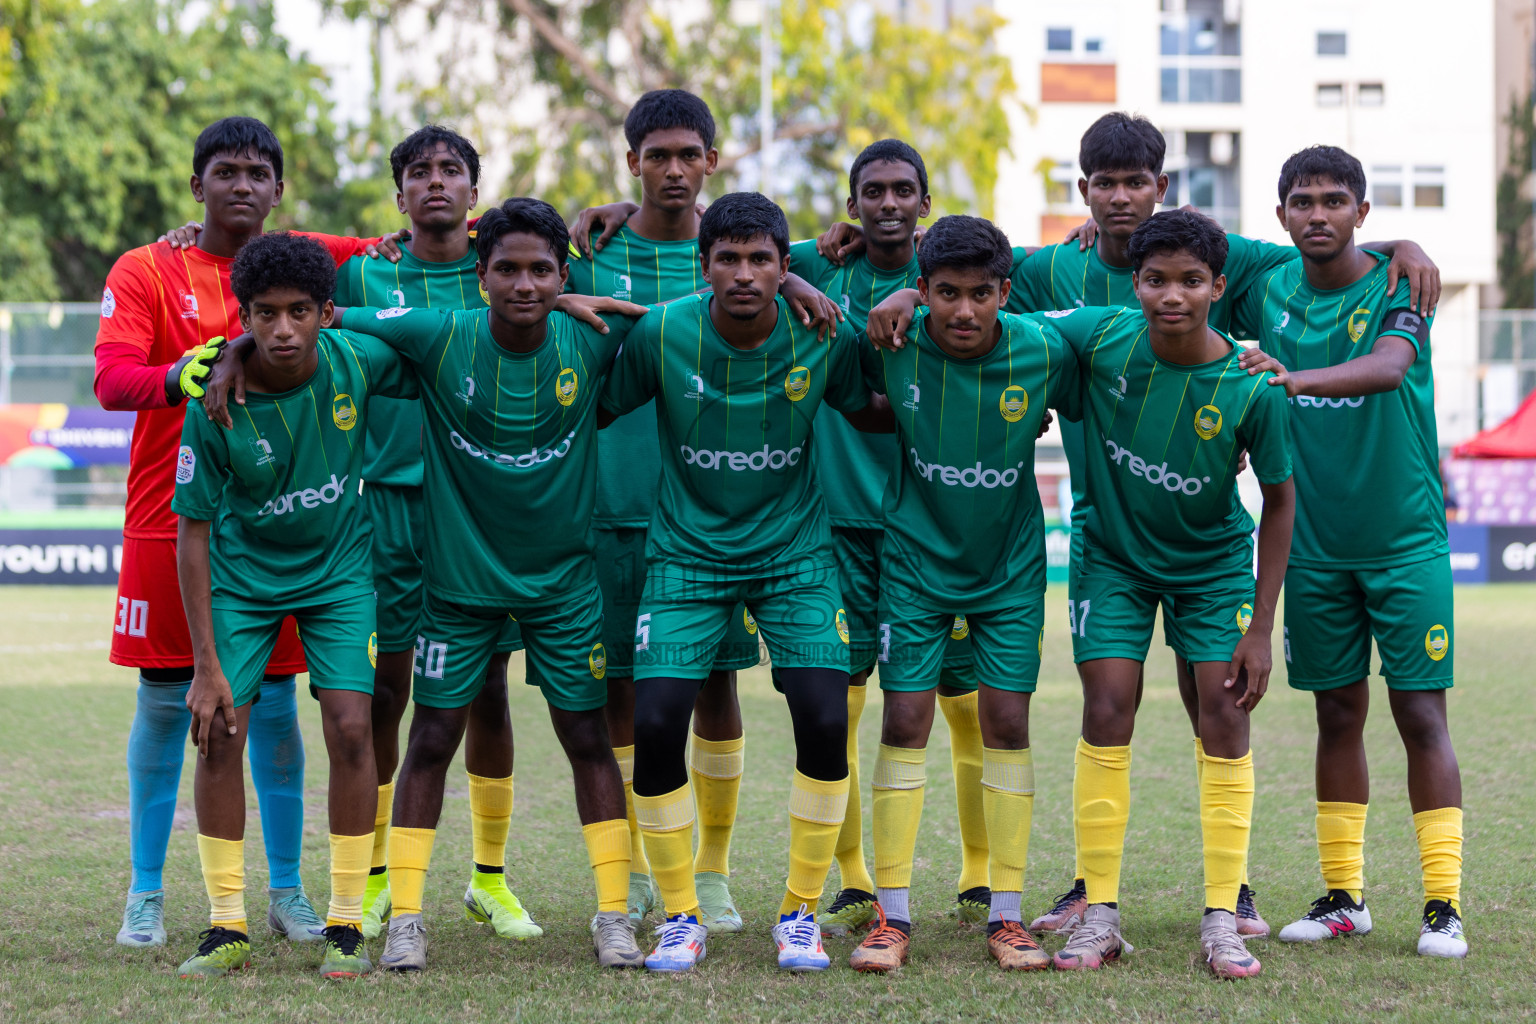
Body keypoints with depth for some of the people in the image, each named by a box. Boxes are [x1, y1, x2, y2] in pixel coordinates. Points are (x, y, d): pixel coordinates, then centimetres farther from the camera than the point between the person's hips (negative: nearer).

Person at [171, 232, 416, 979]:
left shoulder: (355, 360, -20)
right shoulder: (216, 405, -24)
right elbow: (193, 532, -17)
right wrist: (206, 664, -18)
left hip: (338, 568, 1)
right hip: (242, 573, -1)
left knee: (350, 727, -11)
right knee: (219, 732, -10)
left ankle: (346, 925, 1)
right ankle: (227, 927, 4)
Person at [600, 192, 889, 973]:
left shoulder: (822, 336, -10)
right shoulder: (661, 334, -13)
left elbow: (867, 412, 8)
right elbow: (597, 410, 0)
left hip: (794, 550, 1)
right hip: (686, 550, -1)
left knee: (825, 720, -14)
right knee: (655, 723, -14)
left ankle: (801, 912, 6)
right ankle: (680, 918, 5)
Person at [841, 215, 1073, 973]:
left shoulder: (1043, 351, -15)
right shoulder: (892, 345, -16)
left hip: (1011, 565, 0)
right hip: (916, 560, 0)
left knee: (1006, 721, -1)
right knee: (904, 719, -4)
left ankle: (1005, 916, 7)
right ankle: (892, 916, 3)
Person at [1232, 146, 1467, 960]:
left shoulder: (1397, 287, -11)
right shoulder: (1269, 292, 2)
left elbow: (1389, 367, -32)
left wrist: (1295, 377, -47)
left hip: (1405, 540, -4)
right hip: (1316, 544, 4)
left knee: (1420, 713, -5)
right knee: (1338, 715, 9)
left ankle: (1443, 905, -2)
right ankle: (1342, 897, 17)